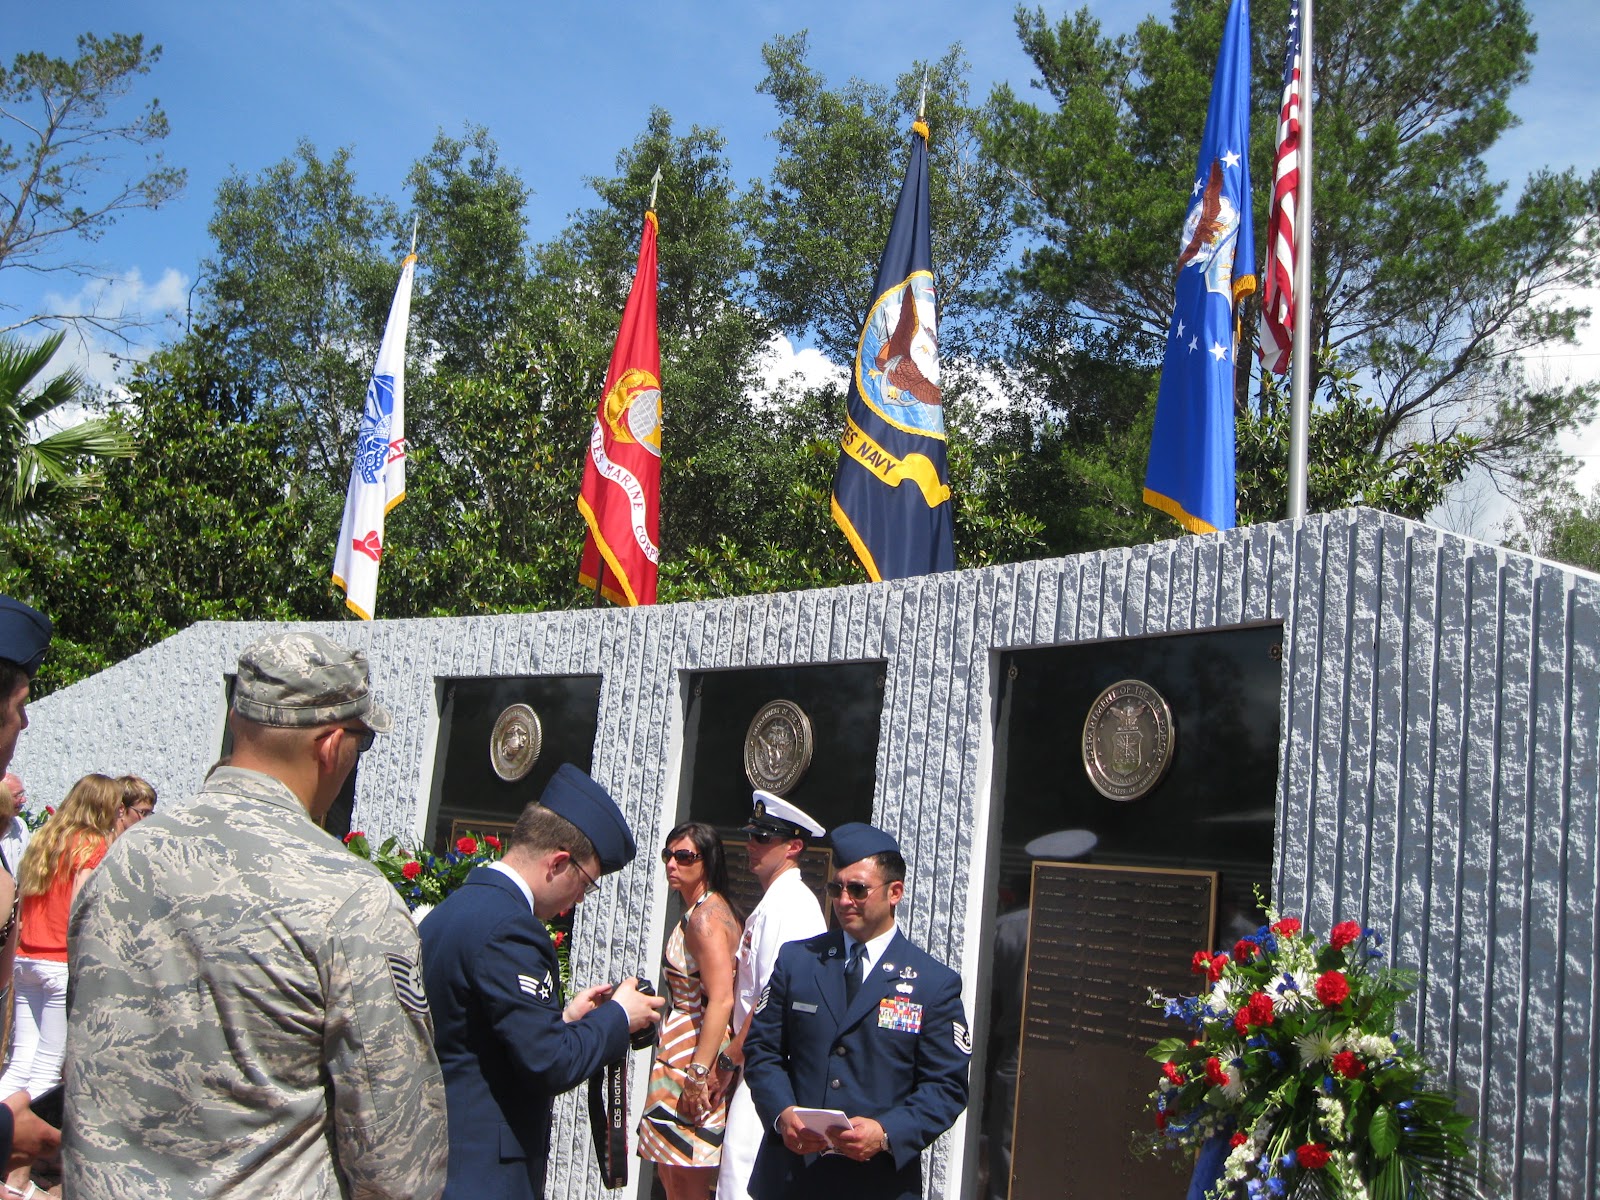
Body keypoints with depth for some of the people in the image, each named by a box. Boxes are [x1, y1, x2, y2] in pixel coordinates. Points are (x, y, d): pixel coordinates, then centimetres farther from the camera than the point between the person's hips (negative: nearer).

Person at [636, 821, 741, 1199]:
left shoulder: (705, 916, -16)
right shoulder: (699, 911, 15)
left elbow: (721, 1000, -24)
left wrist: (698, 1072, -25)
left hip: (696, 1051, -10)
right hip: (681, 1051, 10)